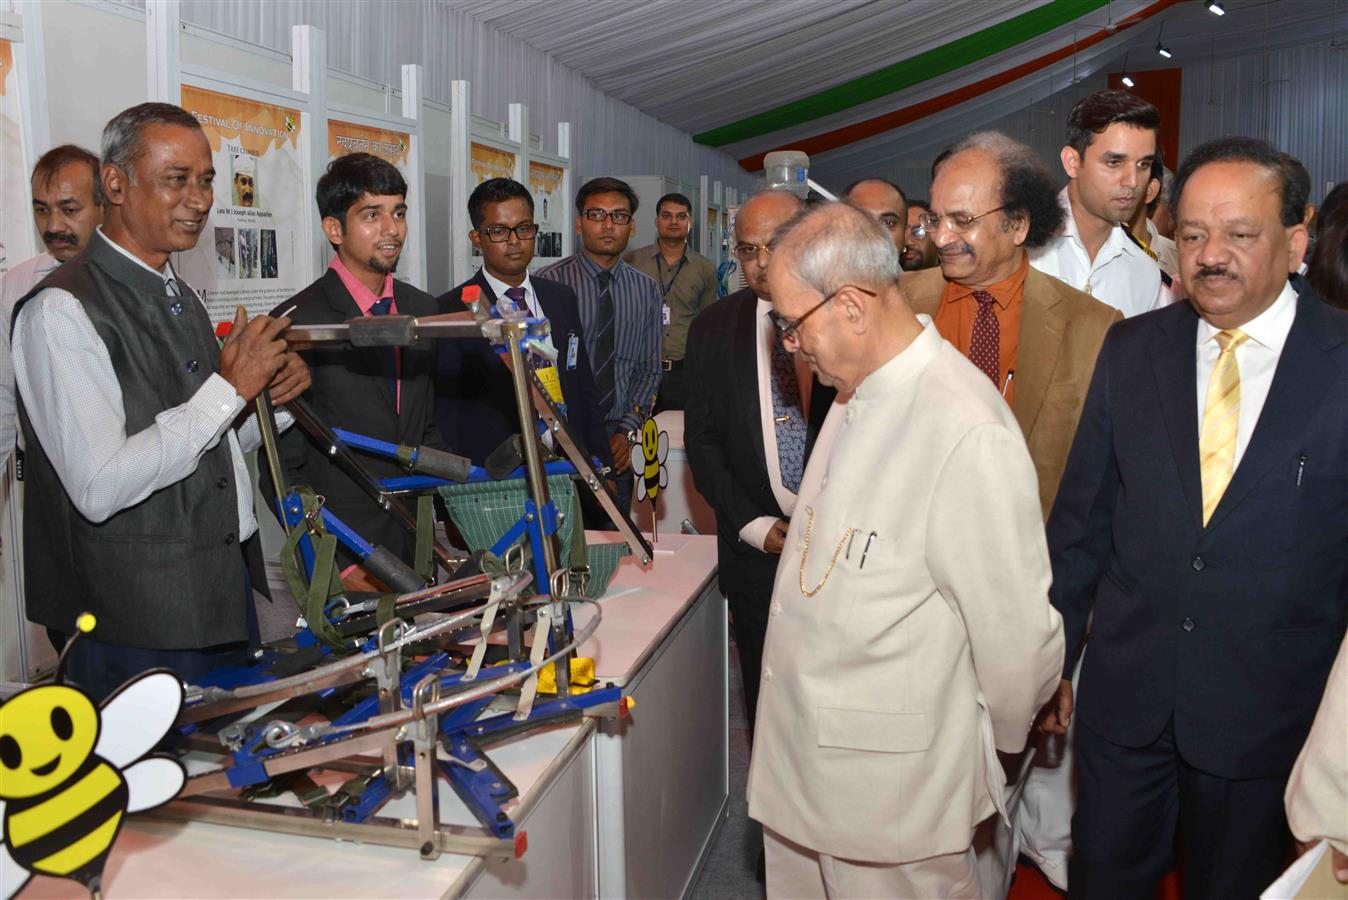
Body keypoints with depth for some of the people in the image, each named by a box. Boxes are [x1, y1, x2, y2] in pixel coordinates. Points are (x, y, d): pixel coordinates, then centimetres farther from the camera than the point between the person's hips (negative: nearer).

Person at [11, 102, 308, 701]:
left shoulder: (179, 297, 12)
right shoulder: (60, 310, -16)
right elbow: (99, 487, -25)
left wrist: (274, 394, -2)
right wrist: (229, 388, -22)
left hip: (224, 599, 8)